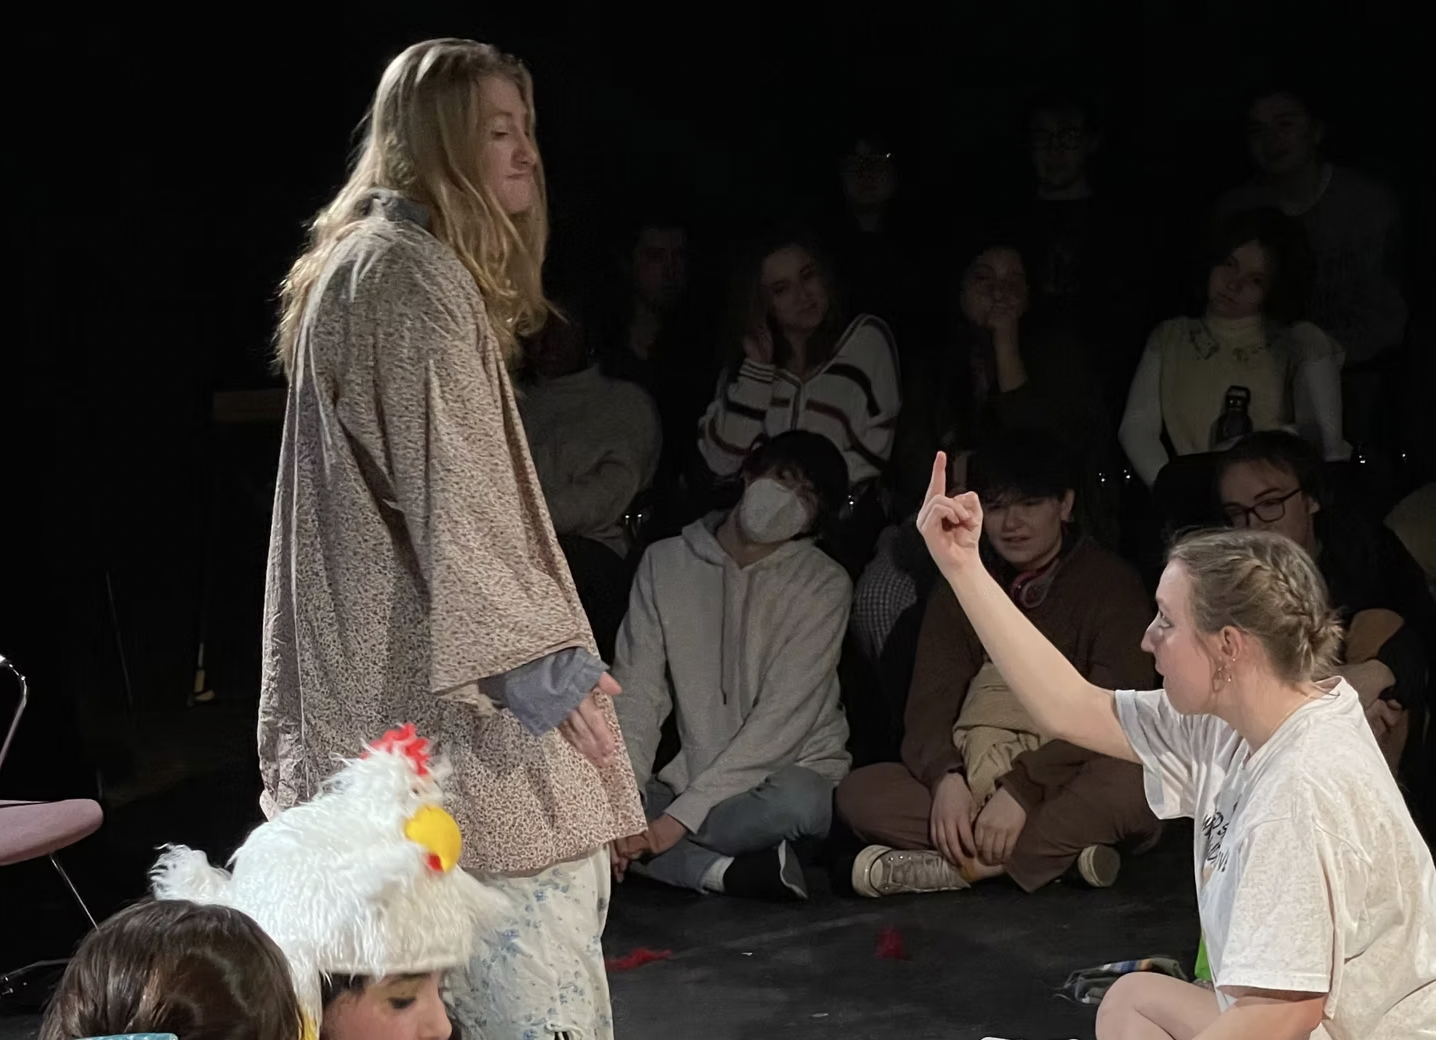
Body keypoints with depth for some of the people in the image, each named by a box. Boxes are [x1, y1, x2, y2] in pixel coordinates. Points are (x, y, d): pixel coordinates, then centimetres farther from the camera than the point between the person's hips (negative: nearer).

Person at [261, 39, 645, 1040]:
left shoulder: (373, 262, 20)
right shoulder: (412, 276, -13)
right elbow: (446, 485, -20)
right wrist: (532, 654, -23)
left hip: (398, 659, 11)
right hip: (443, 668, -11)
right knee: (539, 908, -11)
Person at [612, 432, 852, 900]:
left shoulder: (824, 585, -7)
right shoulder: (665, 563, 4)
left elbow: (783, 717, -15)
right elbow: (637, 691, -1)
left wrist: (682, 813, -23)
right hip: (692, 783, 4)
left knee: (796, 798, -38)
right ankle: (731, 870, -29)